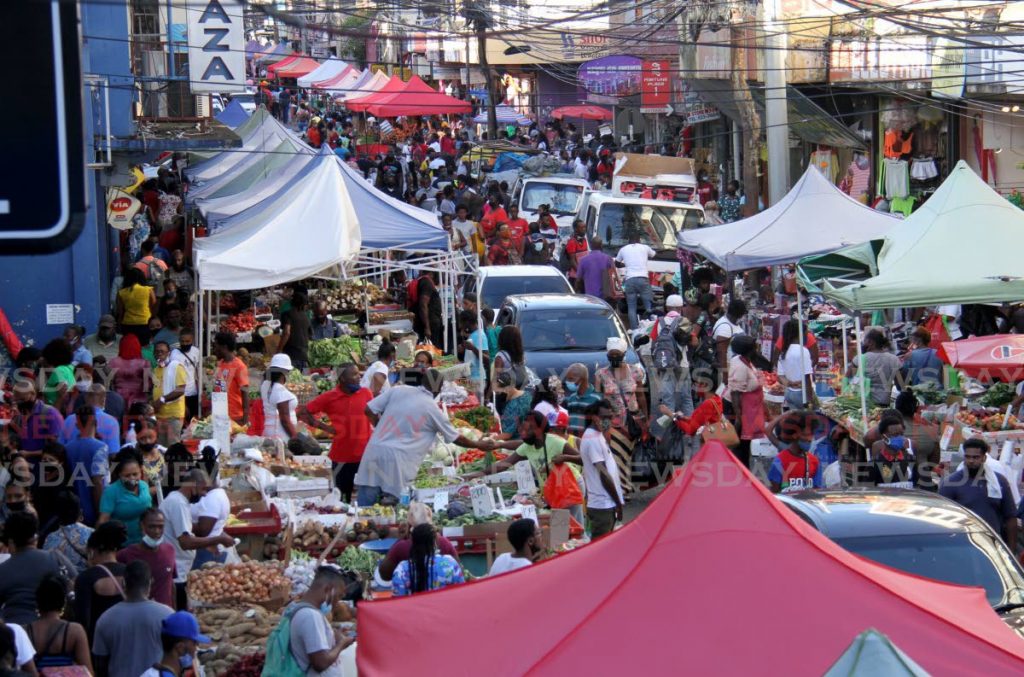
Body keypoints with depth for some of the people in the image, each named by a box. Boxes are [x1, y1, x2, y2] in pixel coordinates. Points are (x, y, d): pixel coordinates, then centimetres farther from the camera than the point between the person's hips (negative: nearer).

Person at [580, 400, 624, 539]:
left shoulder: (598, 436, 15)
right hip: (602, 505, -10)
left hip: (605, 503, 10)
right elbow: (603, 473, -17)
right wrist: (618, 502, -14)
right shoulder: (593, 439, -16)